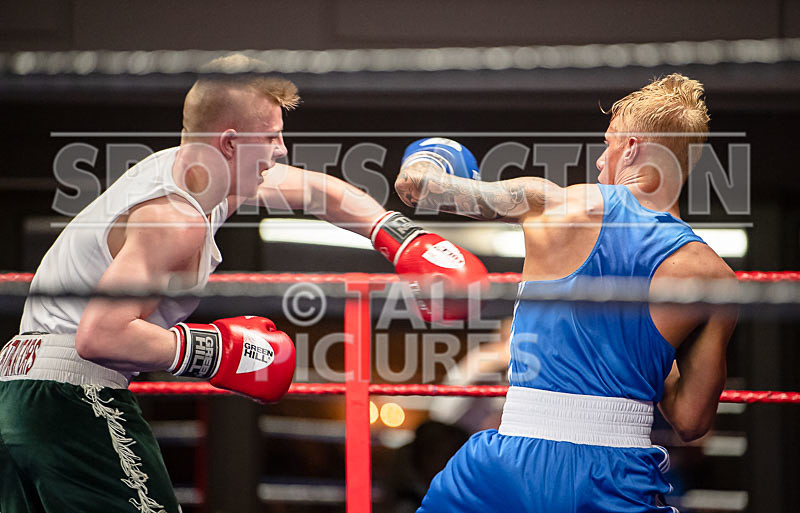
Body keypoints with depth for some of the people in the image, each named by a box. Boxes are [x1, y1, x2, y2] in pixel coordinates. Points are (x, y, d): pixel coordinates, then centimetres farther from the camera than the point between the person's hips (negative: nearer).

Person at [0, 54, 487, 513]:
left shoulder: (186, 166, 11)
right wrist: (213, 351, -21)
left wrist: (406, 241, 18)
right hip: (77, 395, -10)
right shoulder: (177, 220, -20)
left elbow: (315, 191, 24)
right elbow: (99, 335, -29)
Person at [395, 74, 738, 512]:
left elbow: (414, 184, 14)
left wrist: (424, 162, 38)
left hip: (512, 463, 1)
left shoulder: (552, 203, 1)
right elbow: (690, 422, 4)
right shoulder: (712, 276, 1)